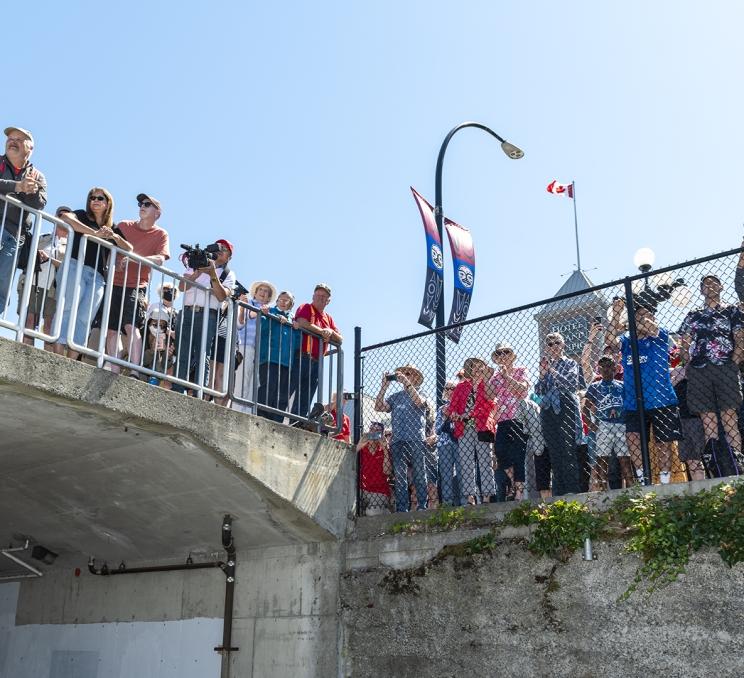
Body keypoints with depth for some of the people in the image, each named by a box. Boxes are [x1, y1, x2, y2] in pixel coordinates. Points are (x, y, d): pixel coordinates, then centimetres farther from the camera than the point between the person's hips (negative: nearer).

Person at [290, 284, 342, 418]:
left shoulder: (328, 318, 24)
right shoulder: (306, 308, 5)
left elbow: (340, 340, 18)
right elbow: (302, 323, -17)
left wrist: (331, 332, -3)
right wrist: (322, 331, -8)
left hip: (316, 362, 7)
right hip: (302, 358, -7)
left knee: (305, 401, 7)